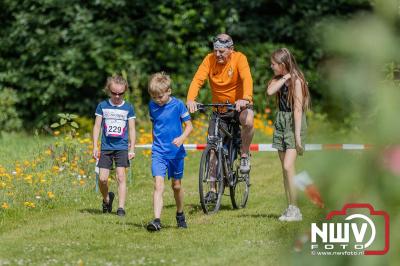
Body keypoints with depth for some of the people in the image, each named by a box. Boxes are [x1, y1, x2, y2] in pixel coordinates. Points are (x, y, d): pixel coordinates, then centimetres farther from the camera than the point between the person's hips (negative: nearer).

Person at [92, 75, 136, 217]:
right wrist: (95, 147, 1)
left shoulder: (128, 108, 3)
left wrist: (132, 149, 0)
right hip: (106, 147, 1)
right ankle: (107, 199, 23)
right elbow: (97, 126, 6)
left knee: (121, 176, -10)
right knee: (102, 178, -5)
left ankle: (121, 208, -8)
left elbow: (132, 129, 5)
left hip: (122, 148, -1)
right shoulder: (103, 106, 4)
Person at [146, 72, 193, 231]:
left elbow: (189, 126, -7)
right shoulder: (152, 106, 2)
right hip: (158, 152, 1)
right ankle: (156, 220, -22)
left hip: (176, 152, -1)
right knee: (158, 185, -13)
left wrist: (182, 138, -24)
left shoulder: (178, 105, -10)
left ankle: (180, 214, 36)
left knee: (176, 185, 13)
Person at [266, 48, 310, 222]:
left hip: (294, 122, -8)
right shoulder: (279, 79, 10)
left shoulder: (296, 81, -13)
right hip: (280, 122, 8)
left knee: (288, 166, -16)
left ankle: (295, 210, -12)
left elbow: (298, 109, -16)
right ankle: (290, 208, 10)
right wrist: (284, 78, -11)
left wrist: (298, 136, -19)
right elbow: (270, 91, -11)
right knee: (284, 167, 6)